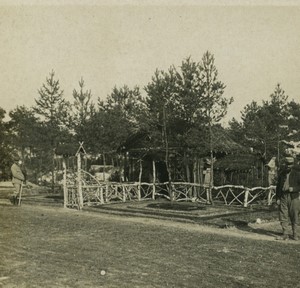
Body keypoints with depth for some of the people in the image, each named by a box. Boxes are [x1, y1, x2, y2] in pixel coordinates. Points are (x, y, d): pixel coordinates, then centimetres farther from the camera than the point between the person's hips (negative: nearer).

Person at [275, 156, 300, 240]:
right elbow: (278, 186, 12)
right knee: (283, 216, 0)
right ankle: (285, 235, 7)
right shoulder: (281, 173, 9)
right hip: (283, 197, 3)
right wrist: (277, 198, 6)